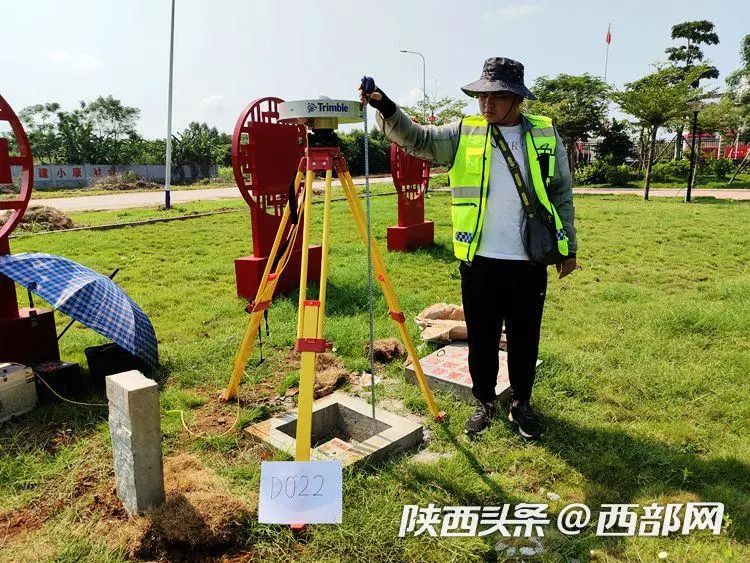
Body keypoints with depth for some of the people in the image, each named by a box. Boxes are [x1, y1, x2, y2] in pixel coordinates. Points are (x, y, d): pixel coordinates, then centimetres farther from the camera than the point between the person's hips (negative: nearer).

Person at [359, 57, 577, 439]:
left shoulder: (545, 134, 5)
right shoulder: (464, 132, 3)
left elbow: (561, 193, 9)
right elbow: (415, 139, -7)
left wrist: (568, 247, 9)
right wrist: (385, 107, -25)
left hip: (528, 262, 1)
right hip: (480, 261, 0)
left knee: (525, 338, 12)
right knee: (481, 338, 11)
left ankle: (521, 403, 33)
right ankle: (484, 402, 31)